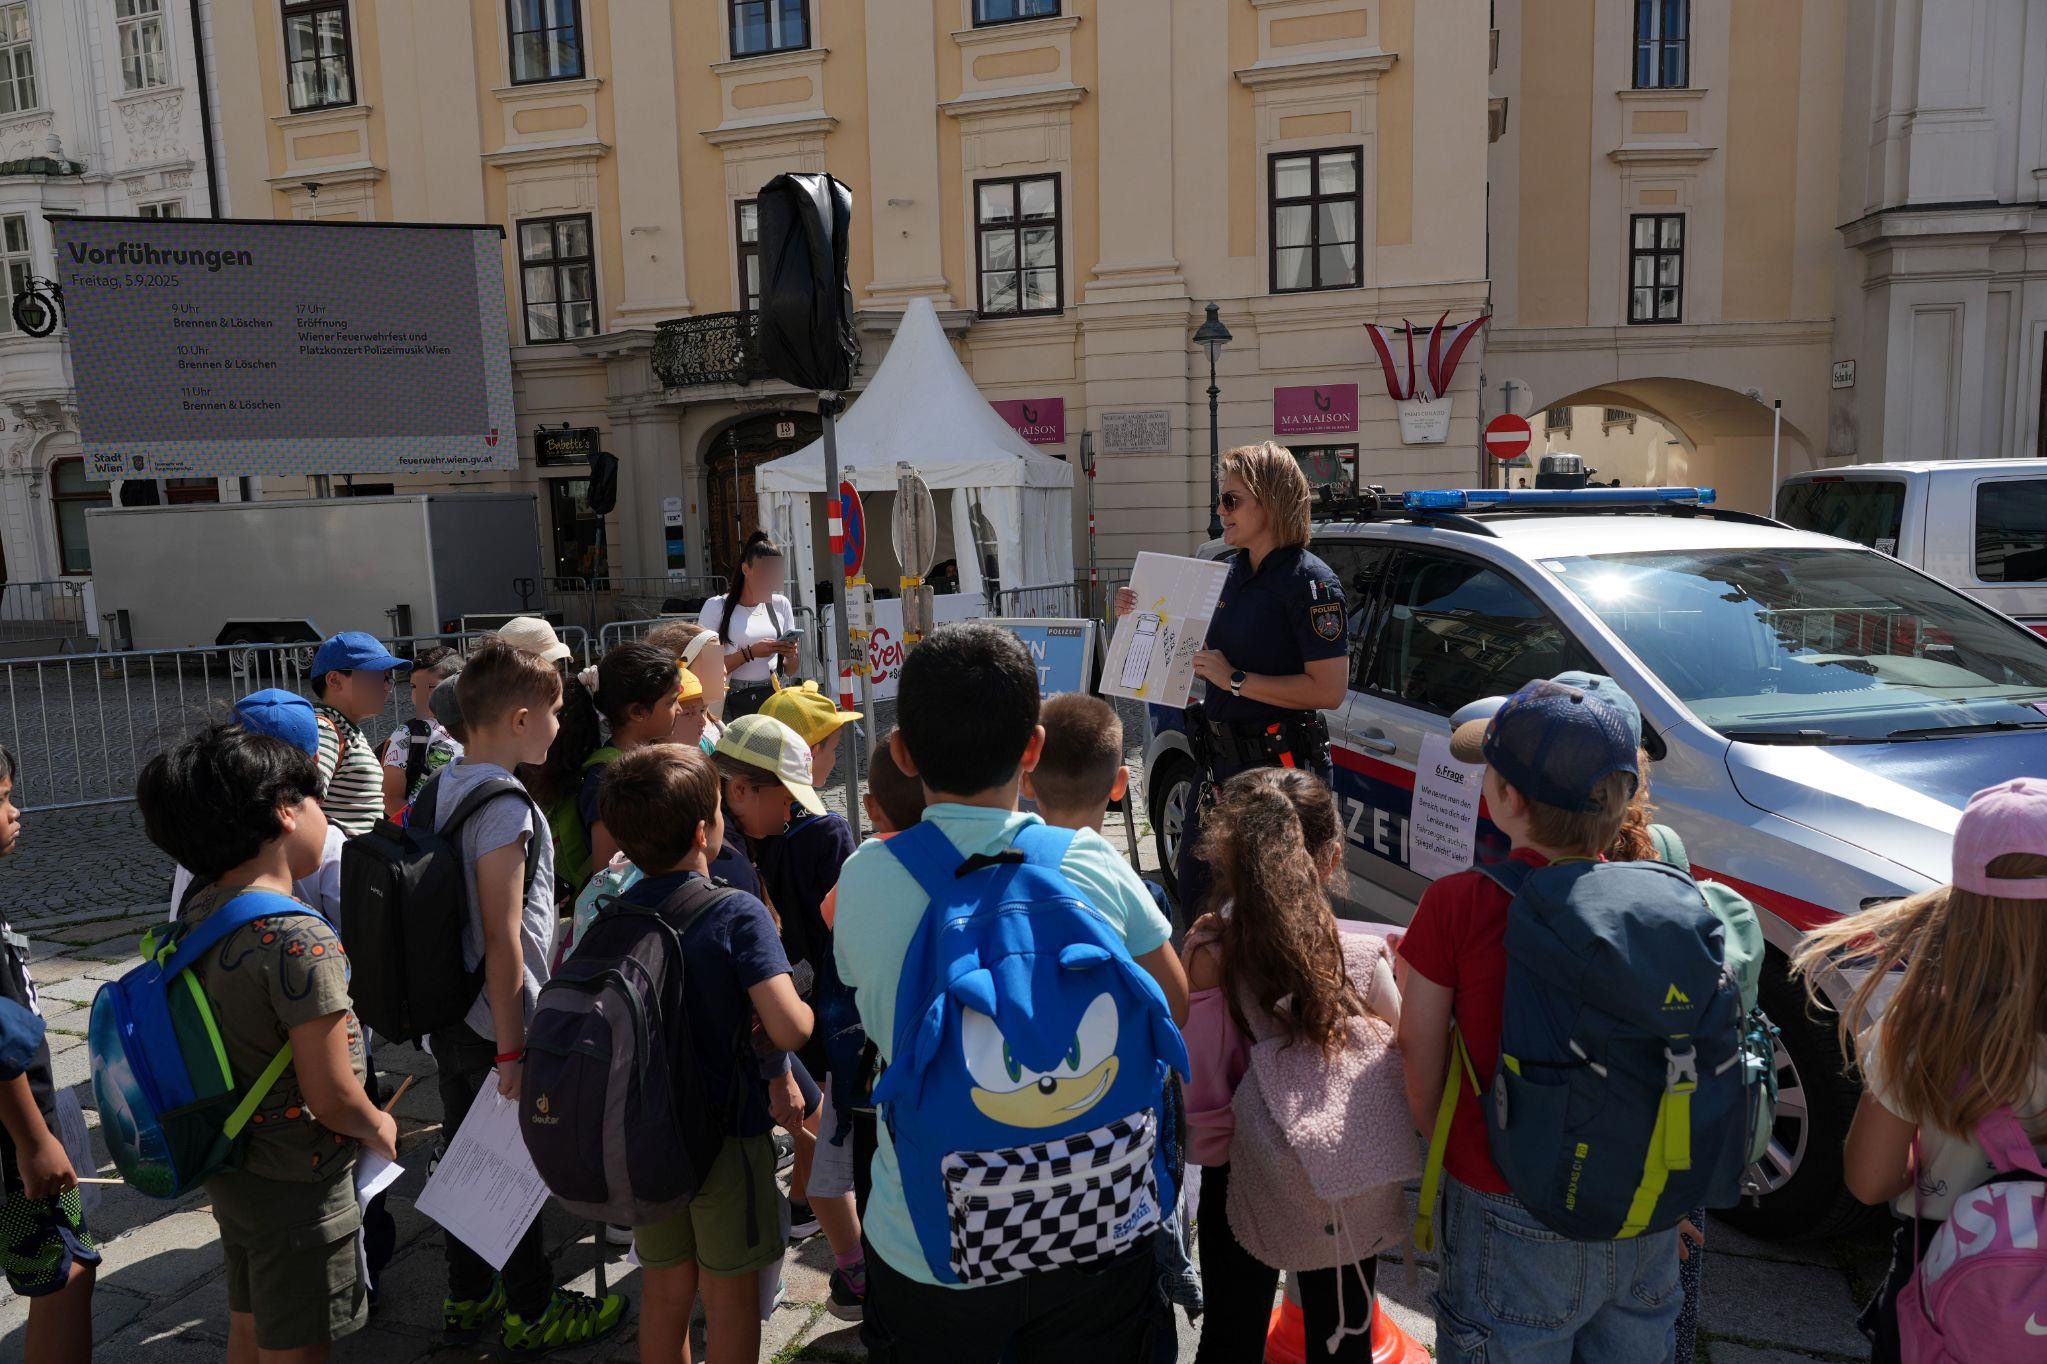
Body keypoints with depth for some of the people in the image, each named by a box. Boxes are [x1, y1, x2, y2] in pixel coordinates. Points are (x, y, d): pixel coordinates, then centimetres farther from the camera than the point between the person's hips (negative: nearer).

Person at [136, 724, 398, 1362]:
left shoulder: (195, 915, -2)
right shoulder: (300, 939, -28)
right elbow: (333, 1099, -24)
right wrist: (380, 1126, -4)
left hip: (228, 1166, 8)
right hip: (295, 1186, -8)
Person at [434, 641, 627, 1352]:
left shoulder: (443, 785, 4)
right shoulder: (505, 807, -24)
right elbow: (502, 939, -24)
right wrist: (512, 1051, -19)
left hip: (450, 1019, 9)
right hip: (495, 1027, -9)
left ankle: (467, 1295, 38)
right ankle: (531, 1313, 24)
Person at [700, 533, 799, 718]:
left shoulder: (780, 604, 11)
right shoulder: (717, 607, -1)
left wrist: (790, 656, -4)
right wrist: (750, 653, -16)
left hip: (773, 698, 3)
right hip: (733, 703, -3)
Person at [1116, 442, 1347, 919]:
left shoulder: (1309, 581, -16)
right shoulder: (1237, 571, 11)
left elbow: (1329, 690, -23)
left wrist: (1236, 680, -21)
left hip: (1282, 770, -9)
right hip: (1222, 761, 9)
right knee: (1194, 889, 18)